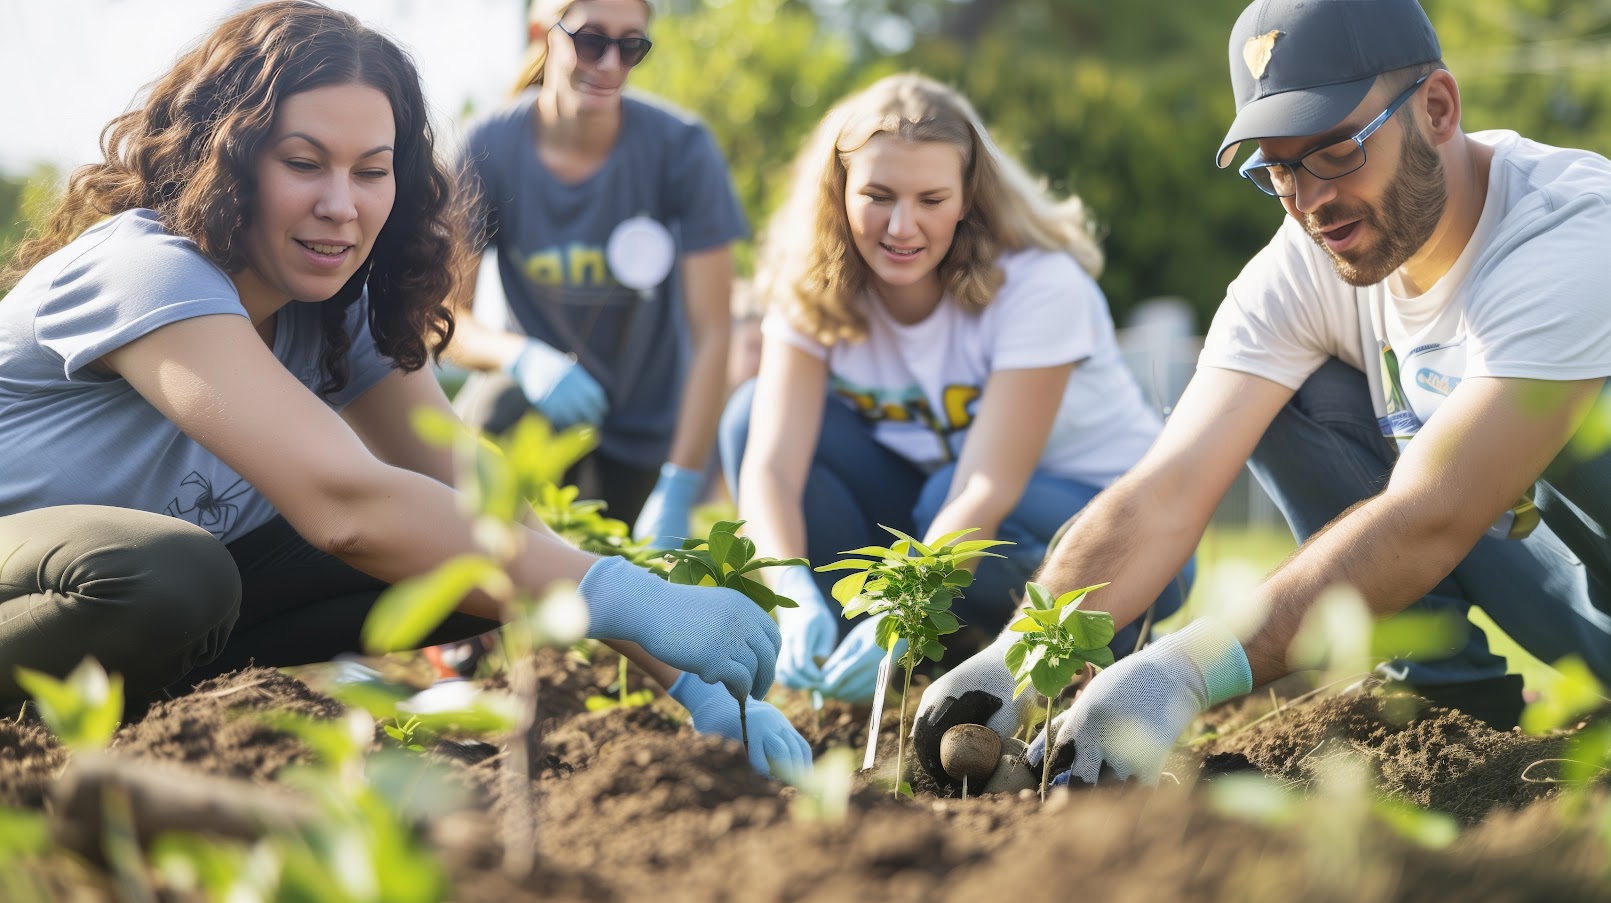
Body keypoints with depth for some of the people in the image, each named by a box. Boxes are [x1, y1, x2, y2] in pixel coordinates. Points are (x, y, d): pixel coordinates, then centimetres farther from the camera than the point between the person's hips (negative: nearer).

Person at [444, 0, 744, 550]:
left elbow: (711, 334, -18)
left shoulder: (680, 147, -18)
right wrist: (522, 357, -37)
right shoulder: (490, 147, -17)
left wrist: (677, 495, -25)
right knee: (492, 406, -32)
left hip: (648, 427, 0)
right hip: (544, 380, 0)